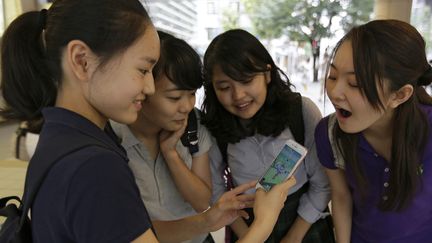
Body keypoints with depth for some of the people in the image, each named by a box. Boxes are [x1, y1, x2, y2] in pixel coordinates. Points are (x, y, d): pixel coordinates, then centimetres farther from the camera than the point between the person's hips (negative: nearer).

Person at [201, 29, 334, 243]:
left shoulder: (303, 111, -19)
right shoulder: (212, 126, -16)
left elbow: (322, 184, -13)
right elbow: (216, 189, -6)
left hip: (305, 223, 0)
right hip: (247, 225, 1)